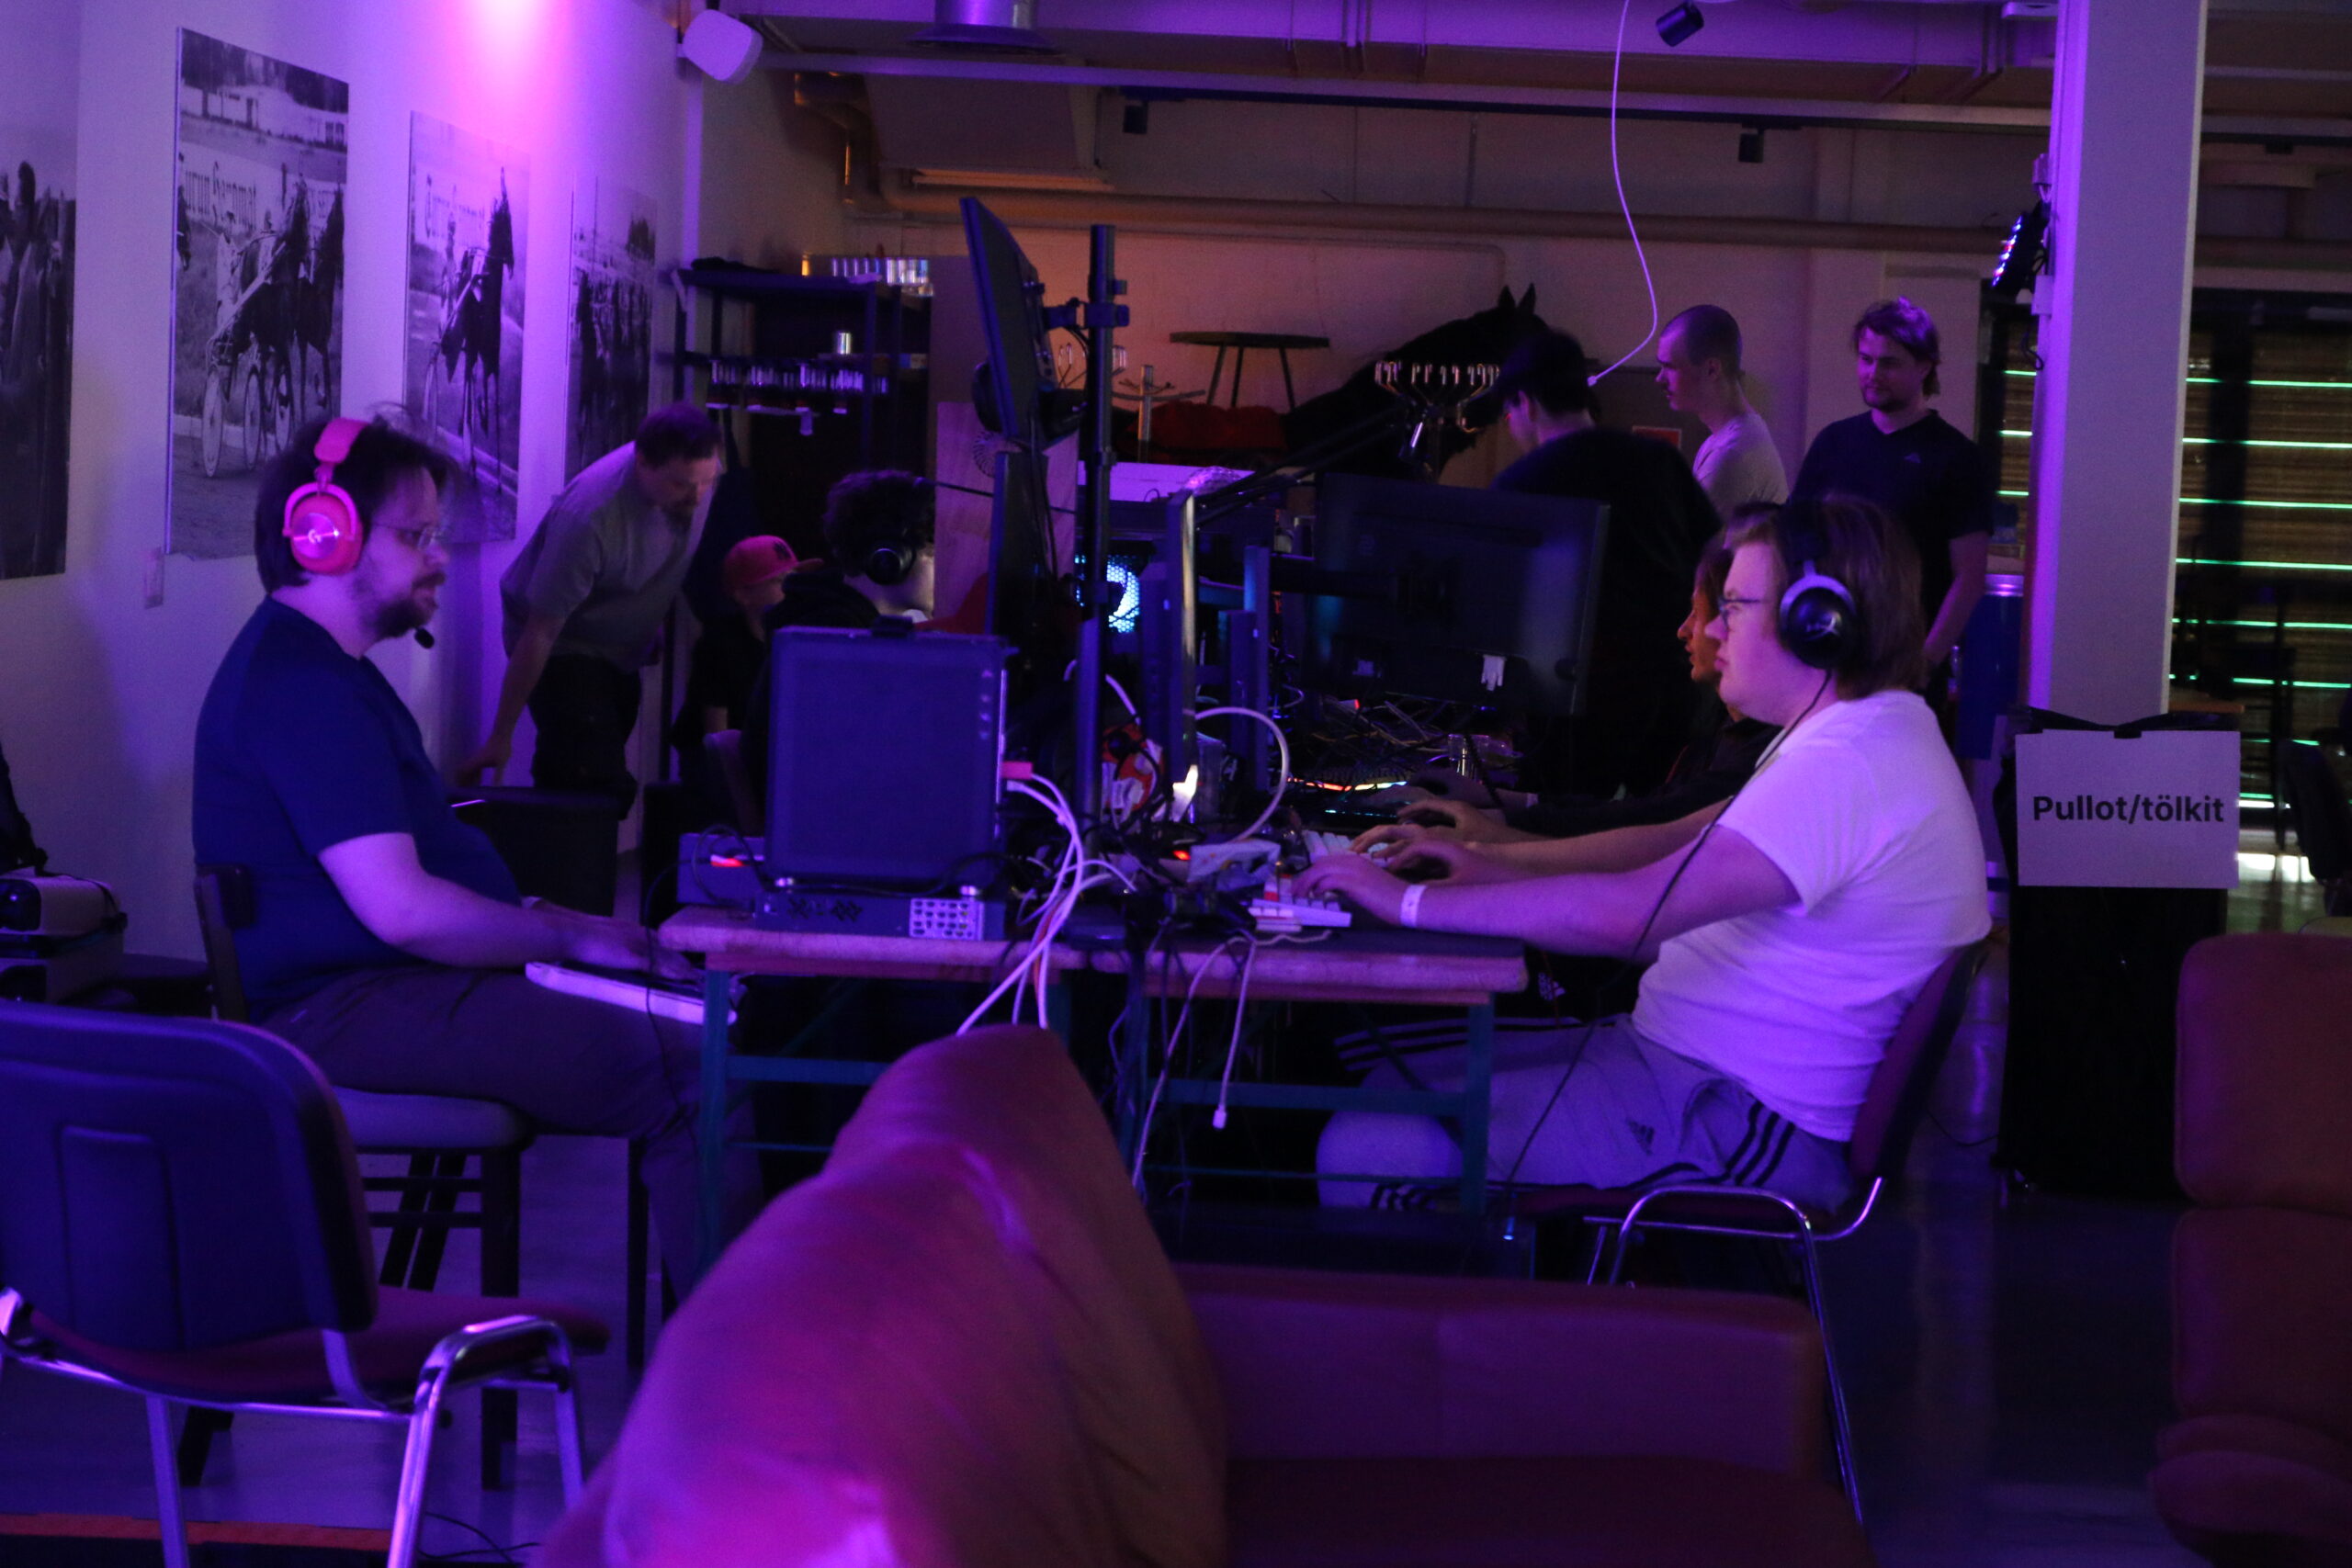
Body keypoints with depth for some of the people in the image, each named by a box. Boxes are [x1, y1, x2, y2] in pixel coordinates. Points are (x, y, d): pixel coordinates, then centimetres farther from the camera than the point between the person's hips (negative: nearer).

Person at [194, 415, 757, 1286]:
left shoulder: (314, 663, 21)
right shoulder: (304, 689, -16)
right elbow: (401, 909, -23)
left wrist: (538, 918, 13)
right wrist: (570, 937, -12)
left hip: (368, 987, 12)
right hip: (348, 1010, -12)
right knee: (695, 1075, -22)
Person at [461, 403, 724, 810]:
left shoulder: (697, 471, -16)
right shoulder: (589, 518, -35)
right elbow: (540, 633, -28)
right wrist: (500, 738, -22)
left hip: (624, 648, 7)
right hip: (566, 646, -7)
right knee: (599, 792, -19)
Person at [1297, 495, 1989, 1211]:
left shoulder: (1847, 769, -23)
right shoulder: (1852, 737, 13)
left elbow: (1626, 912, -29)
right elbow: (1677, 844, 21)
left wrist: (1410, 901, -21)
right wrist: (1492, 861, 11)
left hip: (1744, 1125, -11)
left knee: (1370, 1148, -17)